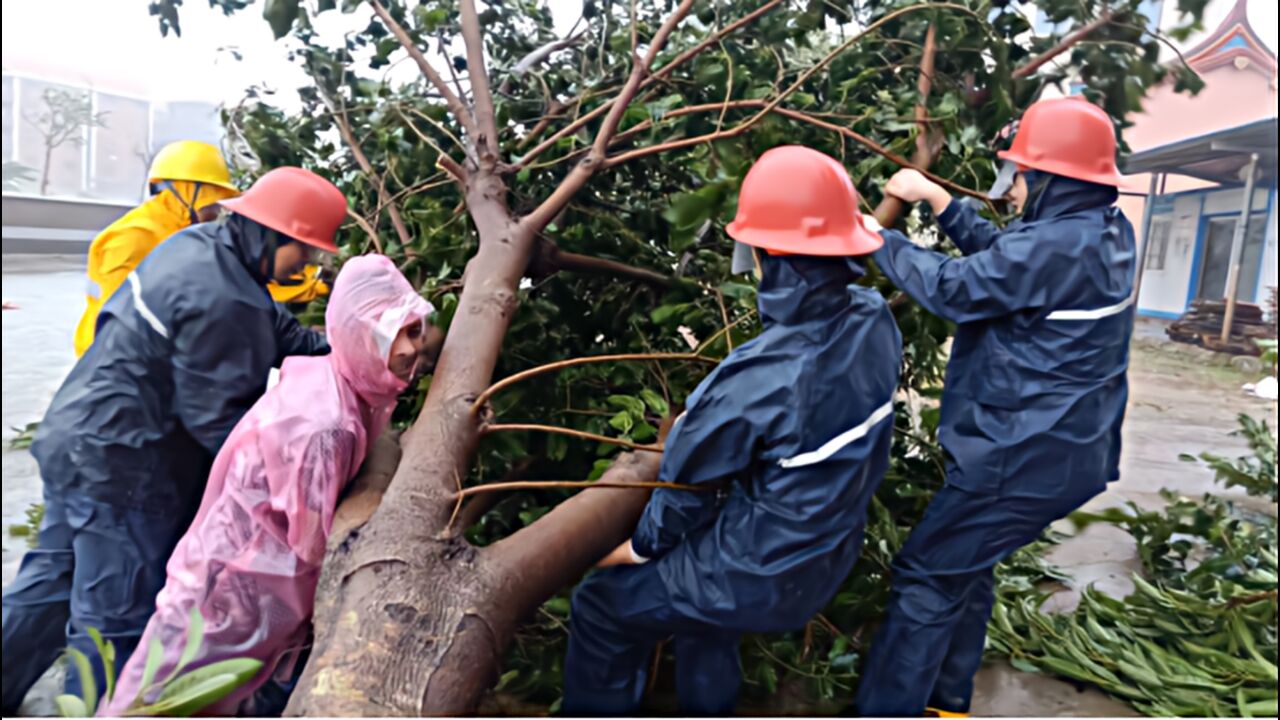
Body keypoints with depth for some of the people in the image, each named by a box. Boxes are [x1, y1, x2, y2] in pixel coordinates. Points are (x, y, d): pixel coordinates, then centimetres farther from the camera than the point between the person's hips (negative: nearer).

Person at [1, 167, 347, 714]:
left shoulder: (203, 244, 3)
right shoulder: (219, 301, -27)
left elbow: (274, 327, 11)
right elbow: (217, 418, -23)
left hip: (84, 441, 10)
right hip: (123, 466, -10)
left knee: (53, 582, 25)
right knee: (117, 616, 6)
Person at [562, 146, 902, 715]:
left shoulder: (759, 378, -34)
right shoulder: (875, 322, -14)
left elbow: (690, 481, -17)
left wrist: (641, 546, 2)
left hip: (759, 578, -7)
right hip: (829, 556, 8)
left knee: (600, 608, 13)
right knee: (698, 597, 34)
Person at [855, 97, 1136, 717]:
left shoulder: (1057, 245, -23)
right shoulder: (1105, 231, 8)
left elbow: (952, 287, -17)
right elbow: (999, 256, 15)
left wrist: (878, 240, -3)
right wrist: (937, 200, 13)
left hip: (1024, 457, -10)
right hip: (1063, 448, 10)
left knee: (927, 576, -1)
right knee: (964, 568, 22)